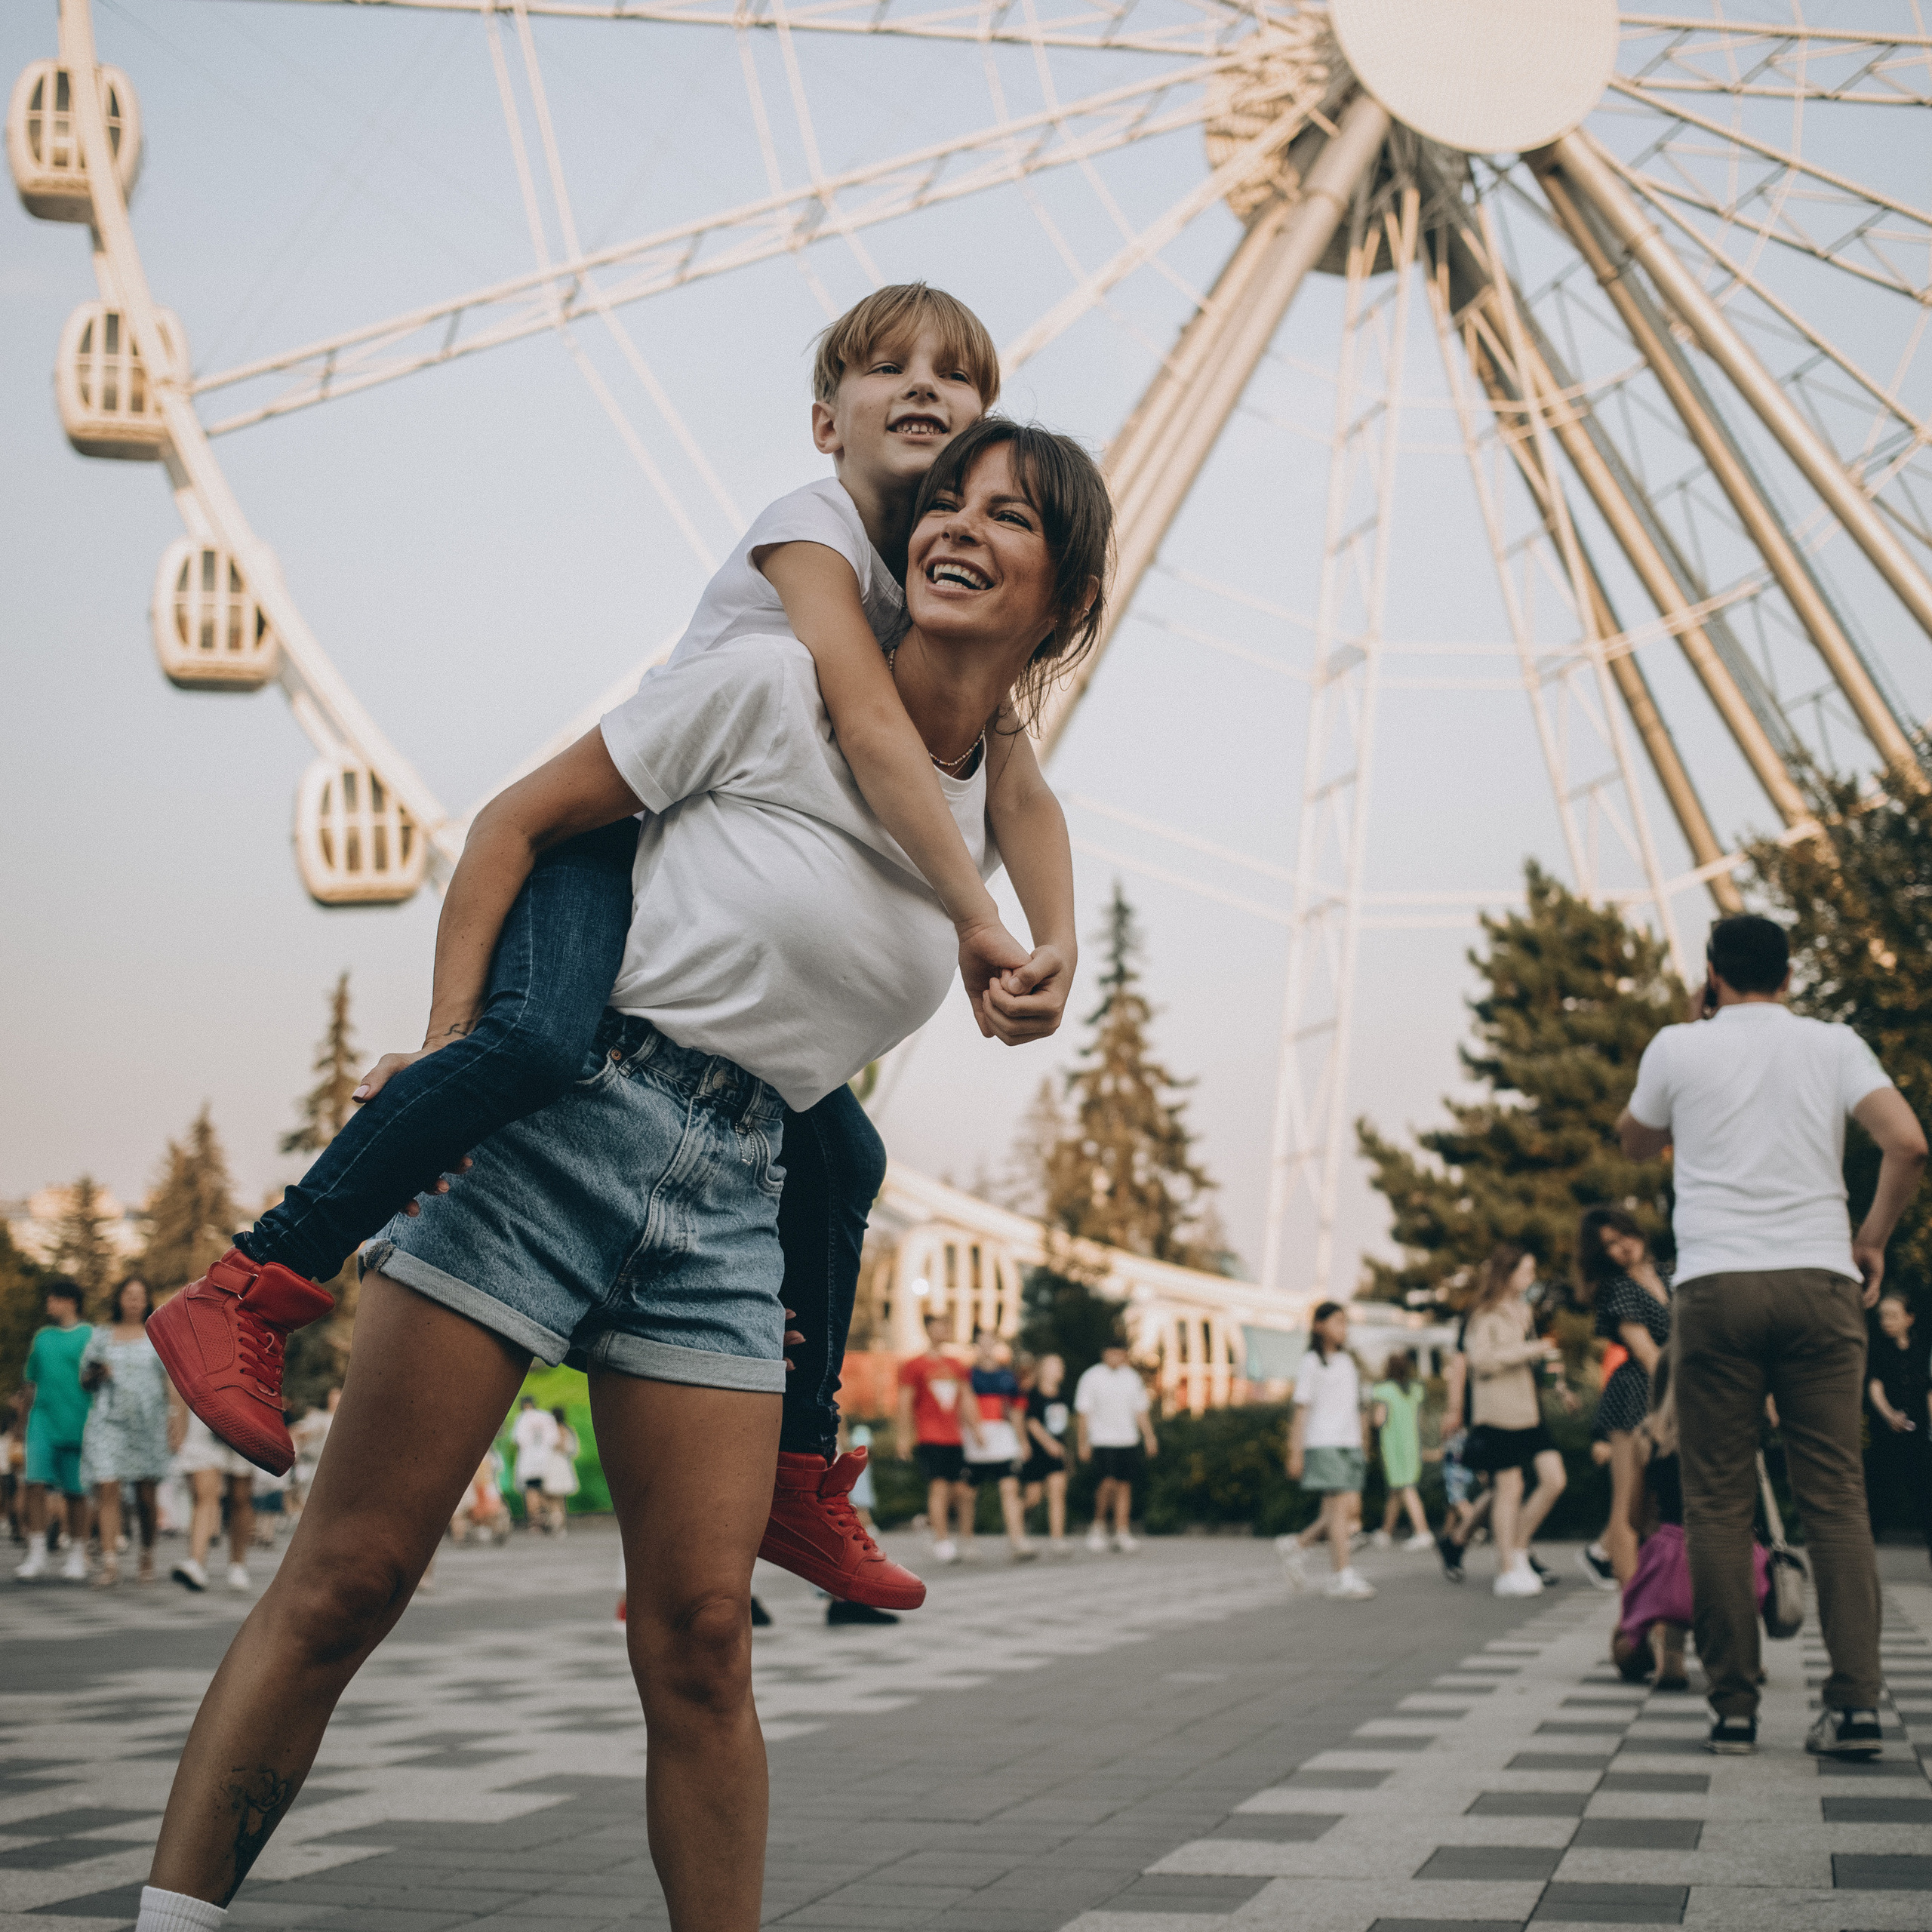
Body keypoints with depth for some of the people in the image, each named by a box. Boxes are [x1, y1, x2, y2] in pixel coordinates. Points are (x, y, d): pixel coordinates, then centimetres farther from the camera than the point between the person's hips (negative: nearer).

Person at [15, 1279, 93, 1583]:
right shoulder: (41, 1338, 14)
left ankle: (77, 1557, 13)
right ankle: (36, 1555, -7)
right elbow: (30, 1382, 19)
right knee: (36, 1484, -10)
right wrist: (25, 1419, 11)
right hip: (42, 1422, 3)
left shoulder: (90, 1337, 2)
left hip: (77, 1426, -3)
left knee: (75, 1492, 3)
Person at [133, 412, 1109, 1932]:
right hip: (559, 1120, -4)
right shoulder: (774, 685, -7)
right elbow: (515, 825, -3)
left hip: (730, 1197, 4)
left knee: (701, 1639, 0)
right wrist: (446, 1057, -11)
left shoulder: (1003, 814, 9)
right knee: (347, 1579, -4)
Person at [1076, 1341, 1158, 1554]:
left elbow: (1141, 1410, 17)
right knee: (1108, 1482, -16)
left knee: (1124, 1486, 3)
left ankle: (1122, 1533, 8)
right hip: (1102, 1441, -4)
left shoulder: (1132, 1377, 11)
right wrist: (1083, 1443, -8)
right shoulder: (1091, 1377, -2)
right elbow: (1082, 1413, -2)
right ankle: (1098, 1525, 5)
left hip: (1128, 1440, 4)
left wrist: (1149, 1435, 7)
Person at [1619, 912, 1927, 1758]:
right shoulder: (1833, 1044, 9)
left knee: (1720, 1503, 3)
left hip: (1714, 1284, -1)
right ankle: (1855, 1701, -7)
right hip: (1820, 1279, 1)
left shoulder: (1679, 1048, 7)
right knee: (1835, 1494, 2)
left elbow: (1637, 1144, 25)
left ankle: (1734, 1706, 1)